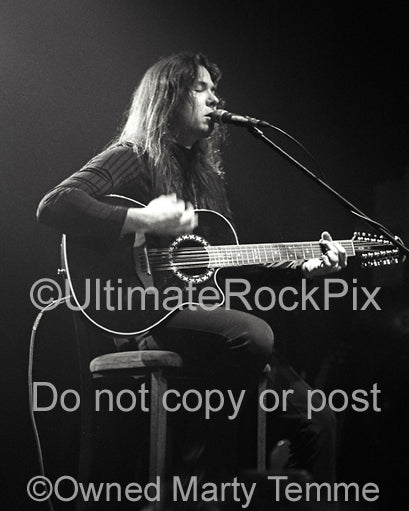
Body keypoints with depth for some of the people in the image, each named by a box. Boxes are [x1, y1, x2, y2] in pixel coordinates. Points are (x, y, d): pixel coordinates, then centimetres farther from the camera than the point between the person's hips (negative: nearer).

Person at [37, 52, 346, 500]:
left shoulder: (205, 172, 22)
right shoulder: (132, 158, -2)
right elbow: (54, 206, -18)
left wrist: (303, 267, 13)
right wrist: (144, 221, -23)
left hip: (200, 310, 8)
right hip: (142, 317, -7)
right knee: (255, 336, -35)